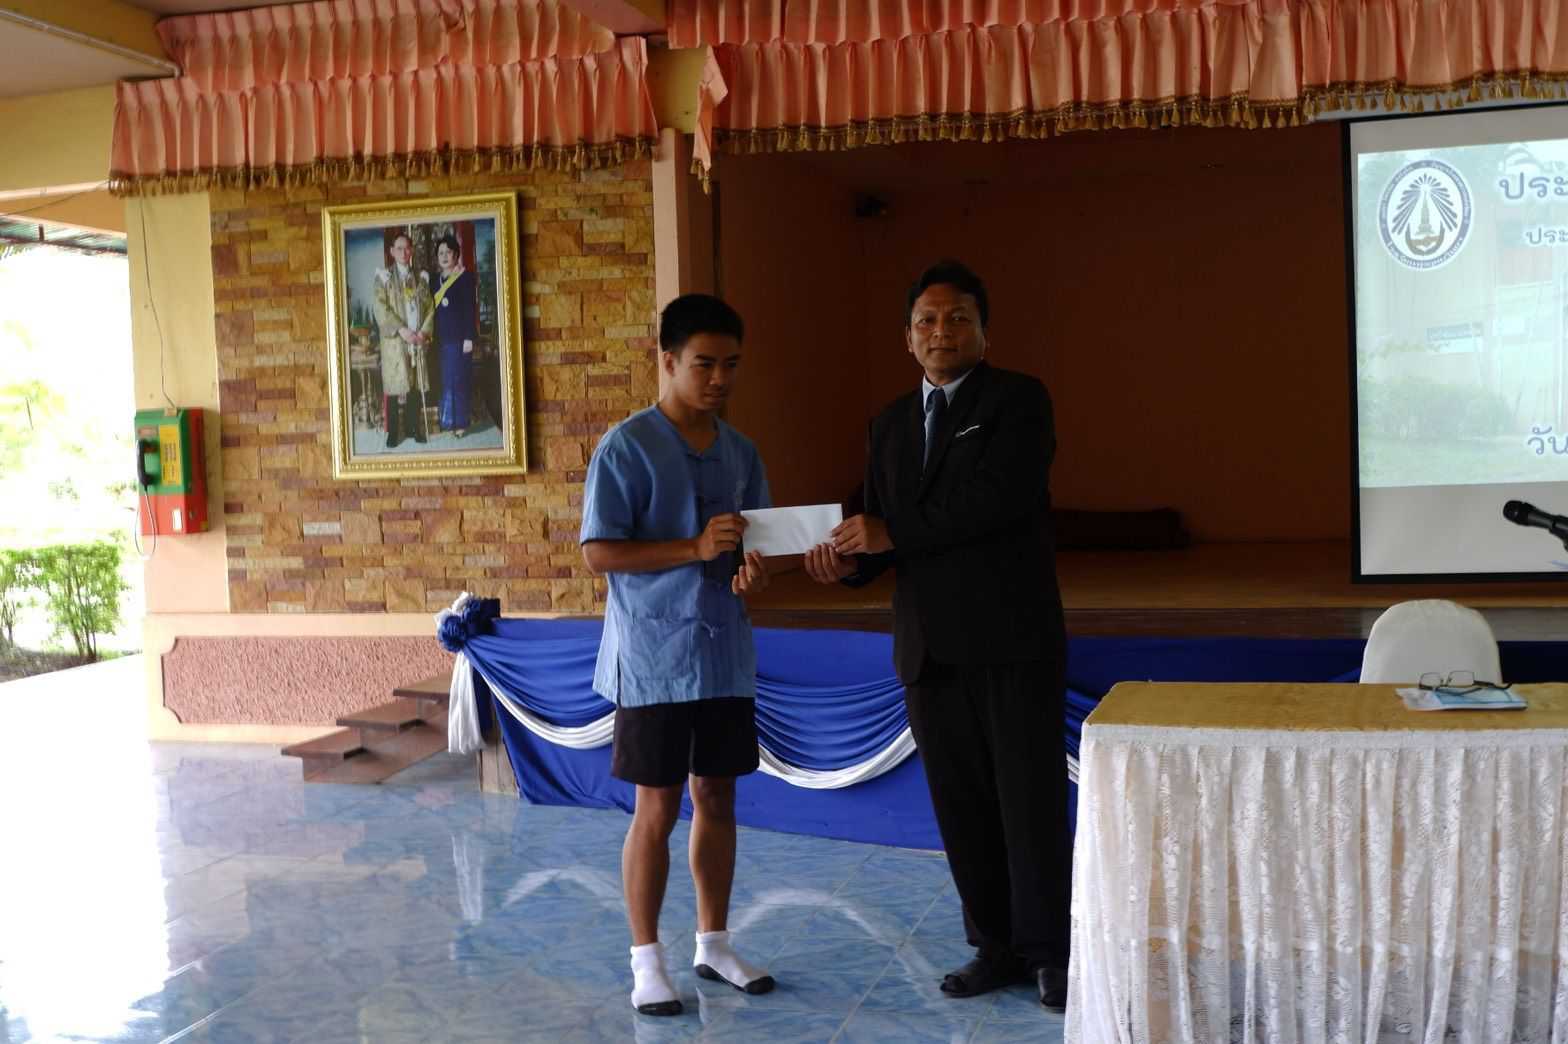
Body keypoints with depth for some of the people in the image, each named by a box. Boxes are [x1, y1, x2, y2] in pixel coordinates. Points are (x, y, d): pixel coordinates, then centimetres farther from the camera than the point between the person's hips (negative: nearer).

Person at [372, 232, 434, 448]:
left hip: (417, 340, 3)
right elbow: (381, 309, -7)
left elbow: (430, 308, 10)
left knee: (416, 386, 3)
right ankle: (393, 433, -2)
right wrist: (401, 330, -16)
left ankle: (413, 428, 12)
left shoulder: (419, 278, 14)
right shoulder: (384, 277, 3)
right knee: (394, 387, -5)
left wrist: (424, 331, -6)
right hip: (394, 341, -3)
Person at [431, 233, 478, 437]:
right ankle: (449, 422, 8)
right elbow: (435, 309, 15)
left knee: (458, 380, -4)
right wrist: (432, 335, 9)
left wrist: (469, 337, -13)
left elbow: (470, 308, -8)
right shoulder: (437, 279, 14)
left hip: (459, 337, -5)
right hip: (442, 338, 6)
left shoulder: (465, 276, -4)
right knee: (446, 380, 4)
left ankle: (459, 423, 2)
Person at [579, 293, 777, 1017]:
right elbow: (599, 552, -15)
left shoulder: (739, 451, 8)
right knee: (658, 808, 1)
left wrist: (753, 567, -10)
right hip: (654, 660, -5)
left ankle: (714, 943, 27)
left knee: (717, 799, 13)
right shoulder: (626, 447, -10)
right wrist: (696, 548, -24)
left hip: (726, 655, 6)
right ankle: (646, 960, 14)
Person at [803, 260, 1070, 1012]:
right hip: (930, 644, 5)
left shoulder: (1019, 400, -2)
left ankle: (1049, 951, 13)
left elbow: (996, 497, -18)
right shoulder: (893, 421, 15)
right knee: (960, 804, 8)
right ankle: (994, 944, 21)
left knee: (1030, 800, 1)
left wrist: (892, 534, -17)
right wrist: (848, 560, -9)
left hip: (1012, 638, -5)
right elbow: (883, 527, 14)